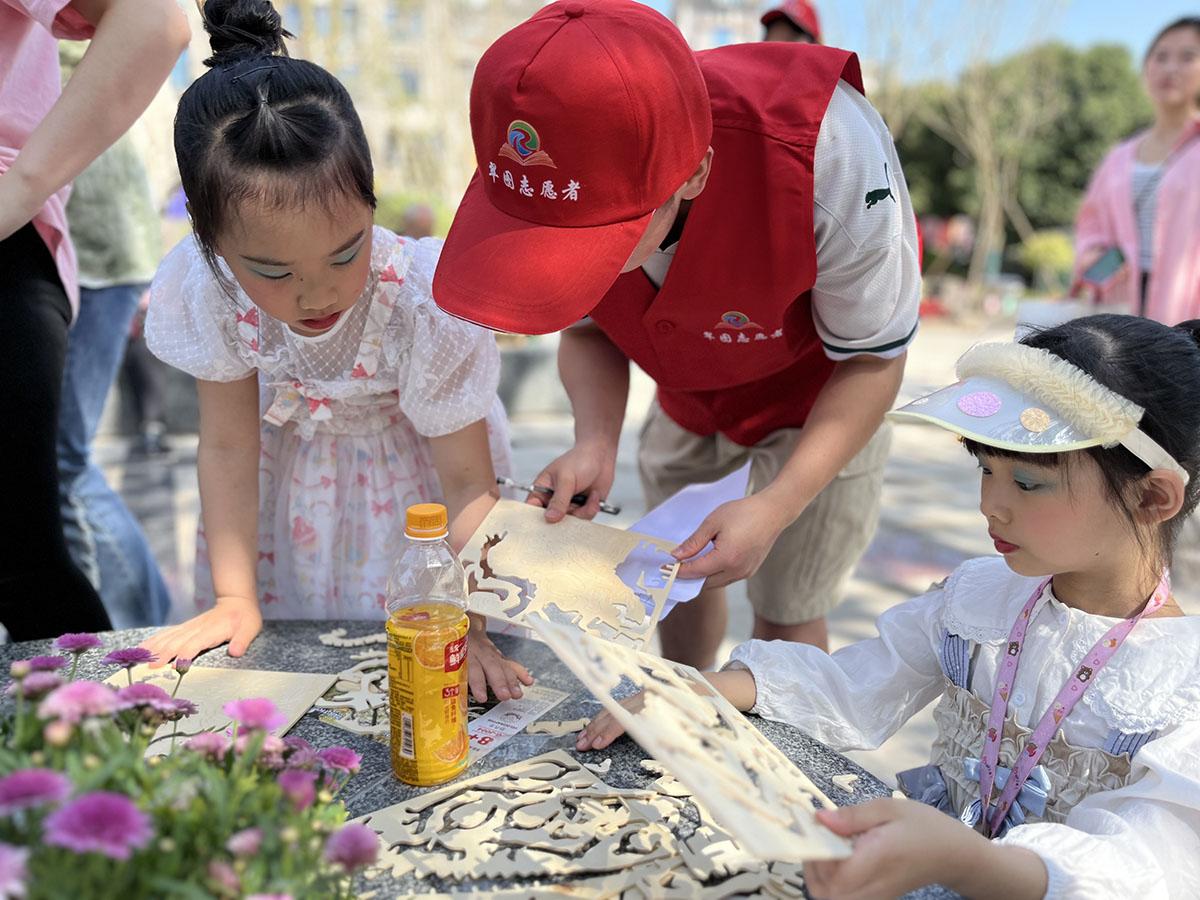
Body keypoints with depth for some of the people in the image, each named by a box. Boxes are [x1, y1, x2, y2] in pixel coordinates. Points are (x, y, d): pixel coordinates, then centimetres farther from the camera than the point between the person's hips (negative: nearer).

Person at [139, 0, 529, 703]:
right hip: (292, 460, 3)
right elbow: (229, 446, -14)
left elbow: (466, 479, -26)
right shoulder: (208, 291, -28)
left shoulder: (425, 304, -37)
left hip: (408, 471, -2)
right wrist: (236, 599, -12)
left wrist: (468, 626, -28)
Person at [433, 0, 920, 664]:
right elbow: (587, 328, -10)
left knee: (785, 614, 4)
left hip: (818, 392, -3)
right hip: (689, 394, 4)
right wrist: (596, 440, -29)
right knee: (683, 577, 17)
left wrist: (776, 507, -36)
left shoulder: (832, 160, -41)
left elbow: (872, 359, -25)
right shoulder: (561, 175, -29)